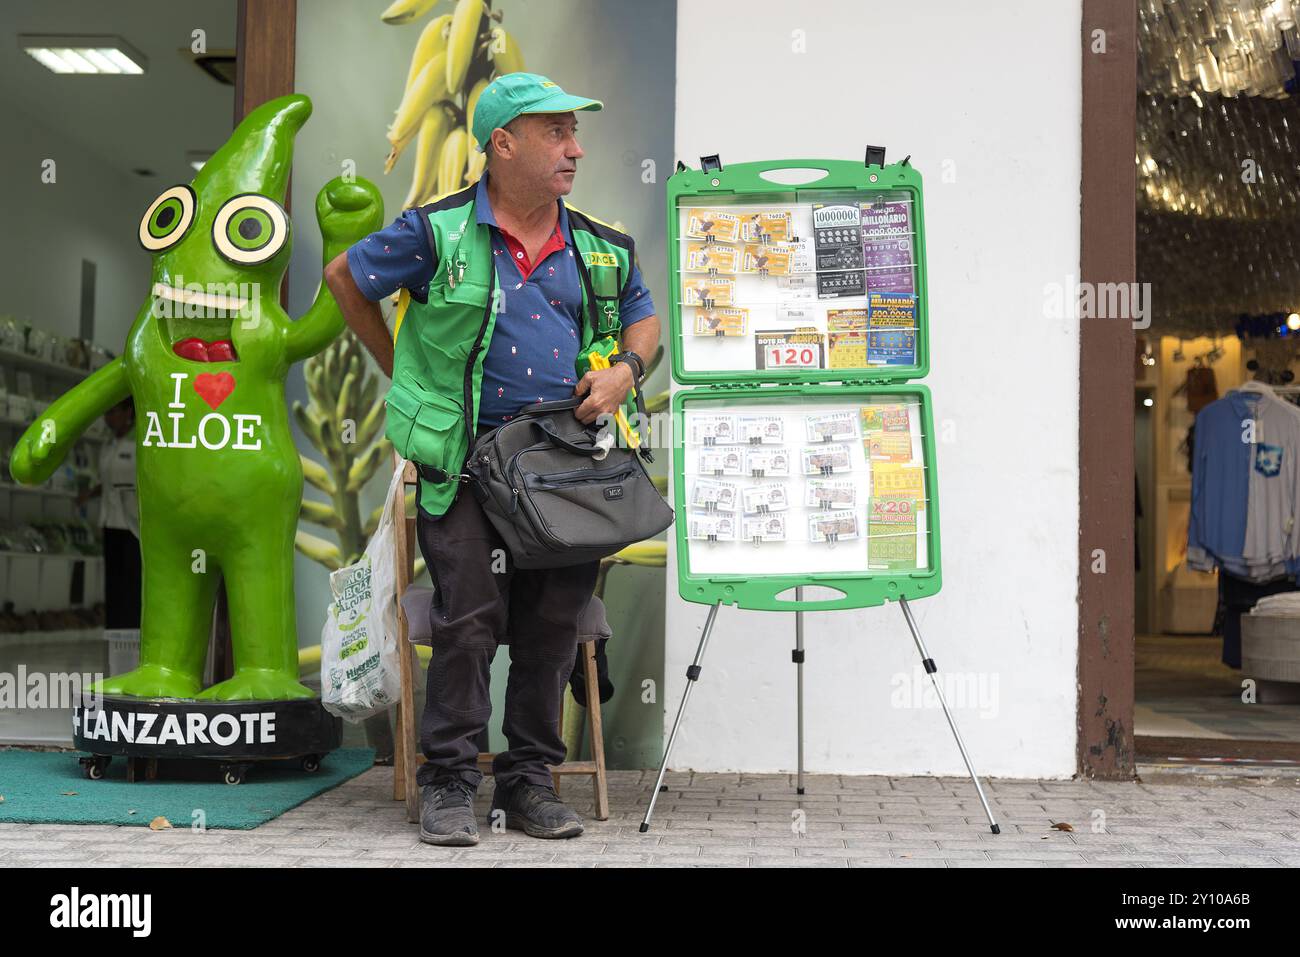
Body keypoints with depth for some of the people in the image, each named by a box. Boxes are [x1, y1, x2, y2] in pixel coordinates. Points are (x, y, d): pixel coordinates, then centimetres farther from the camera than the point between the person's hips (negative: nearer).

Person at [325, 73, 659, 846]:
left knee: (554, 622, 3)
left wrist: (626, 369, 3)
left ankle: (530, 780, 17)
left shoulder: (602, 248, 11)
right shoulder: (439, 231, -1)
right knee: (470, 616, -9)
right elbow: (344, 277, 10)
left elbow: (644, 316, 25)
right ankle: (450, 783, 6)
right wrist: (402, 370, 11)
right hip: (468, 455, -3)